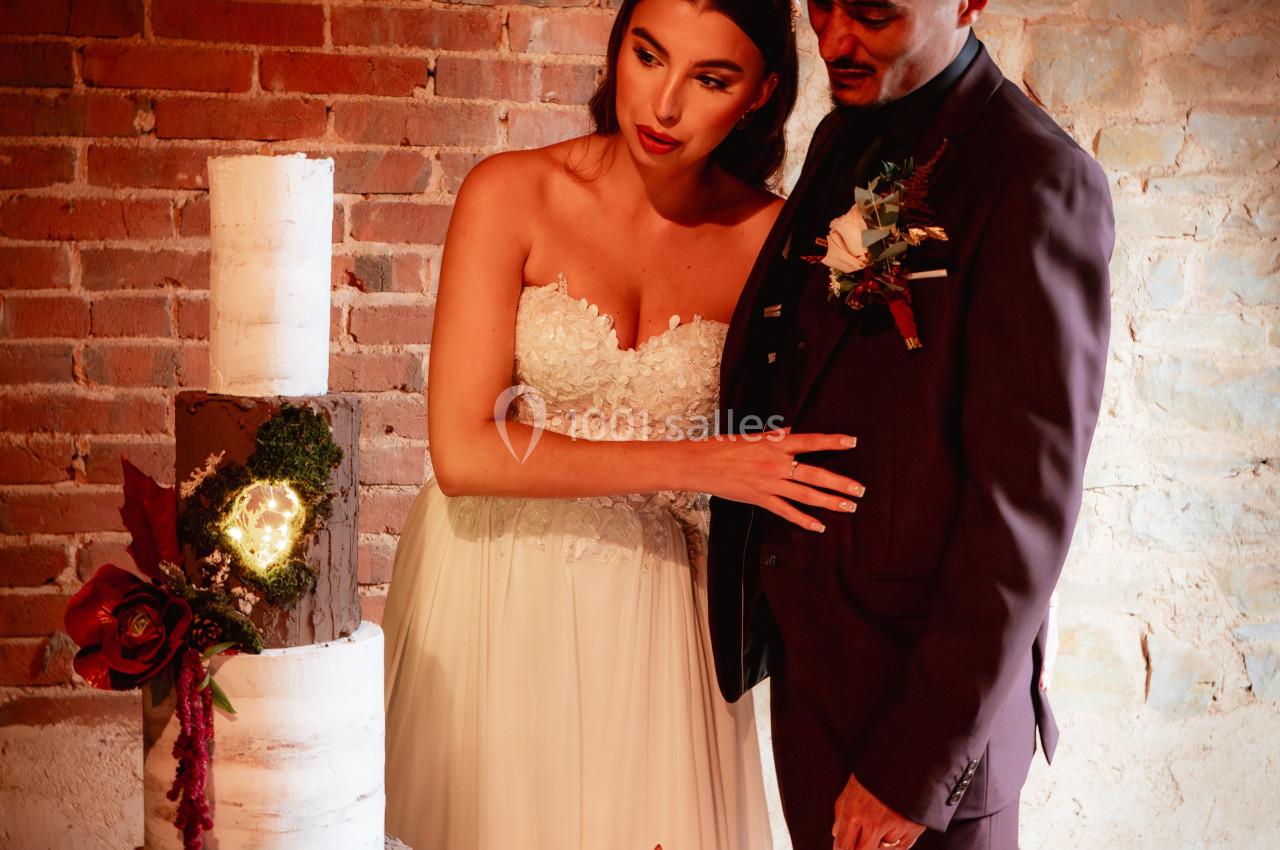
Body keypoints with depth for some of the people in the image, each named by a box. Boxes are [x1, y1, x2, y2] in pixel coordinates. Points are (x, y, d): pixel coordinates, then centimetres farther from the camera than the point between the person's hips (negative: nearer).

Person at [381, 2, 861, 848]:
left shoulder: (766, 232, -7)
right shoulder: (513, 193, -12)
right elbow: (462, 454, -18)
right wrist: (697, 465, -19)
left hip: (651, 609, 1)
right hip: (501, 591, -1)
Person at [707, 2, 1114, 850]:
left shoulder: (1040, 182, -19)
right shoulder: (845, 137, 5)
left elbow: (1025, 508, -21)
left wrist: (917, 765, -19)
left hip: (923, 672, -7)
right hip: (803, 648, 7)